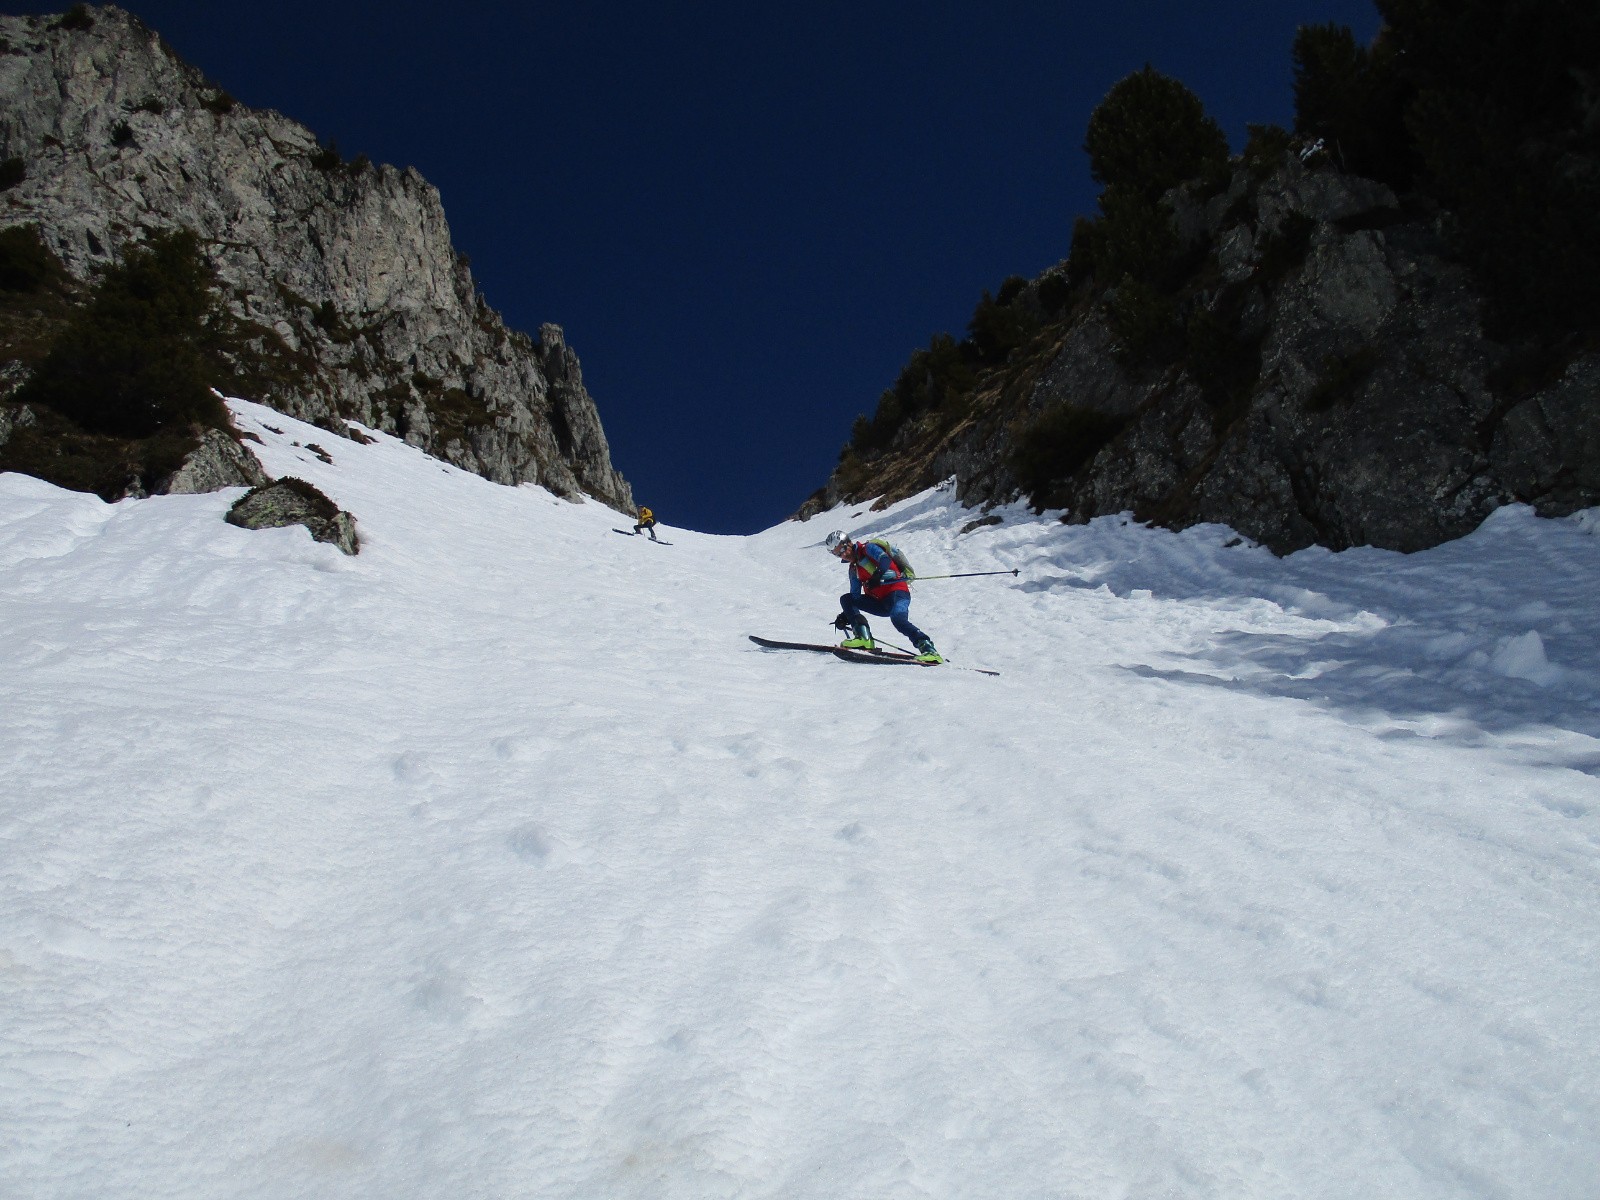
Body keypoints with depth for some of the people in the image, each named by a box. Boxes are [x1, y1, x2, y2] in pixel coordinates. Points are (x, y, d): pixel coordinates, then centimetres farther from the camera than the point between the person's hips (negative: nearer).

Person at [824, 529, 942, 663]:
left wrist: (878, 575, -38)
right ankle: (863, 638, -17)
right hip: (880, 602, 8)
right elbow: (855, 597, 19)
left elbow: (885, 559, -19)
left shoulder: (868, 548, 1)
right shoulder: (853, 569, 21)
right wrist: (845, 616, 6)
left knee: (898, 618, -34)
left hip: (897, 591, -8)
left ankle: (928, 648, -35)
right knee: (846, 599, -2)